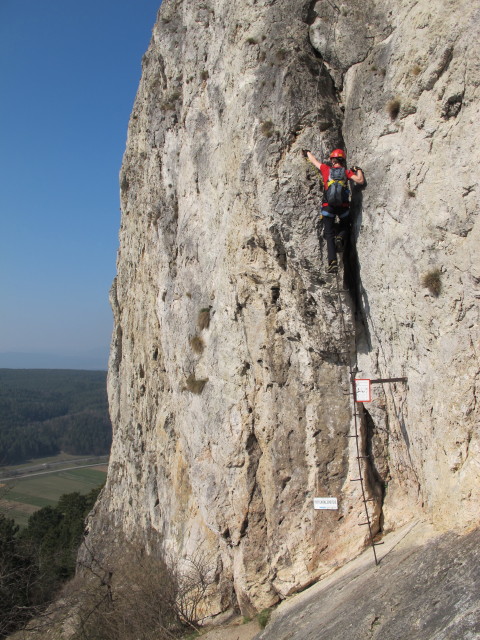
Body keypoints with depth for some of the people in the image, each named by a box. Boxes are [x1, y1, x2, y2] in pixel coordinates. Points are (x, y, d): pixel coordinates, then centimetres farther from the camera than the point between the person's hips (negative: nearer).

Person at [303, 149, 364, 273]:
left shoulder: (326, 169, 7)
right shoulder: (347, 172, 5)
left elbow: (313, 160, 20)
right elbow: (360, 181, 0)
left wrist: (307, 152, 41)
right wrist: (359, 170, 20)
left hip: (328, 207, 0)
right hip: (343, 206, 0)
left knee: (329, 234, 3)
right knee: (345, 227, 26)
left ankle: (332, 261, -13)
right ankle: (341, 238, -10)